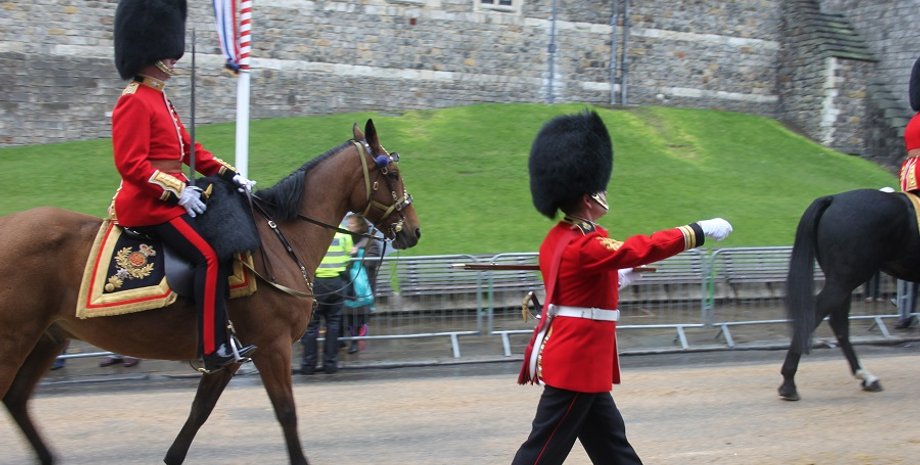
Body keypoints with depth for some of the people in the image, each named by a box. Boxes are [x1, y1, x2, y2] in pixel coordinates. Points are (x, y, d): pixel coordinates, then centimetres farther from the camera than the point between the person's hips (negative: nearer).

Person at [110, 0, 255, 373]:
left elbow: (189, 149, 20)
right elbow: (130, 163, -21)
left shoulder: (158, 99, 17)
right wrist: (177, 191, -24)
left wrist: (230, 175, 9)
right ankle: (214, 350, -19)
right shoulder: (134, 101, -14)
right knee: (210, 257, -20)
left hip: (169, 199, 11)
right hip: (149, 205, -10)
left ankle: (221, 335, 13)